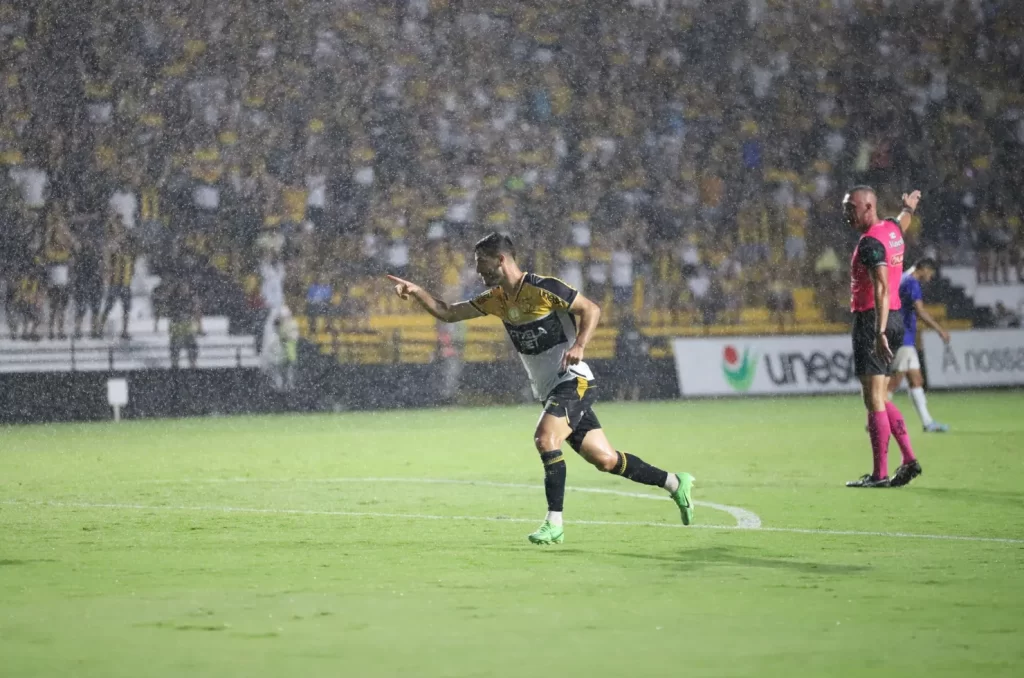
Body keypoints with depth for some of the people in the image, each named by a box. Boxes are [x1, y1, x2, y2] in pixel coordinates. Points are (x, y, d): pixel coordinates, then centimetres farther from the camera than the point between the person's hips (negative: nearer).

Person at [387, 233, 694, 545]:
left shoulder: (542, 288, -14)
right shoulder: (496, 298, 9)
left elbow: (591, 309, -13)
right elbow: (448, 313, 12)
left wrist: (578, 346, -26)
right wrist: (416, 291, 0)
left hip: (574, 381, -7)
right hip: (550, 390, 7)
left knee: (545, 438, -25)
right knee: (605, 460, 6)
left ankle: (554, 524, -21)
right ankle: (676, 483, 20)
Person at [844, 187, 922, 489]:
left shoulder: (870, 243, -16)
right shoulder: (892, 228, 11)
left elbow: (882, 289, -28)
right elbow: (903, 220, 38)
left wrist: (879, 333, -36)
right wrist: (909, 206, 62)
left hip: (872, 320, -9)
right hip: (893, 321, 9)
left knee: (873, 399, -8)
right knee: (879, 399, 13)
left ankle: (880, 474, -8)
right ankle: (909, 458, 7)